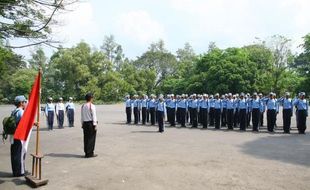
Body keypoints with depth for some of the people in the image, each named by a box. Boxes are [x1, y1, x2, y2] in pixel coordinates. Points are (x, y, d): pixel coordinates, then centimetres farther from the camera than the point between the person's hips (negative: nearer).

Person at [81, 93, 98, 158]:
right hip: (91, 123, -7)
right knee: (91, 138, 1)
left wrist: (82, 124, 18)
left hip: (85, 123, 7)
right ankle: (90, 153, 5)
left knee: (86, 138, 12)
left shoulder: (83, 106, 7)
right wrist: (95, 125, -11)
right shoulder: (92, 106, -13)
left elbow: (82, 116, 11)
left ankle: (86, 152, 19)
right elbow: (94, 116, -13)